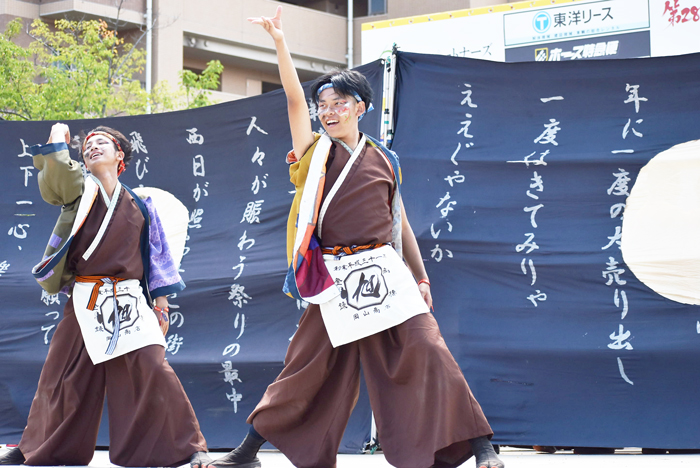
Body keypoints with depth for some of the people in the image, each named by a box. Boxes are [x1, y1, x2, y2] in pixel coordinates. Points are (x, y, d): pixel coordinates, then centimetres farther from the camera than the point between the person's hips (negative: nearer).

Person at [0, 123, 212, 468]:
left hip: (130, 304, 0)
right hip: (84, 302, 0)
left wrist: (161, 305, 8)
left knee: (152, 370, -14)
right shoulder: (79, 190, 7)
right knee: (64, 378, 7)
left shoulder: (139, 206, 11)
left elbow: (157, 257, 13)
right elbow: (54, 172, -14)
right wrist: (57, 138, 0)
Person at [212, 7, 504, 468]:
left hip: (383, 273, 0)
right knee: (309, 361, 3)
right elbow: (294, 98, -2)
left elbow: (400, 222, 15)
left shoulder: (384, 161, 10)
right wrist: (280, 42, -10)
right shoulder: (316, 152, 8)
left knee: (423, 349, -12)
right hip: (334, 278, 0)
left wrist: (421, 278, 12)